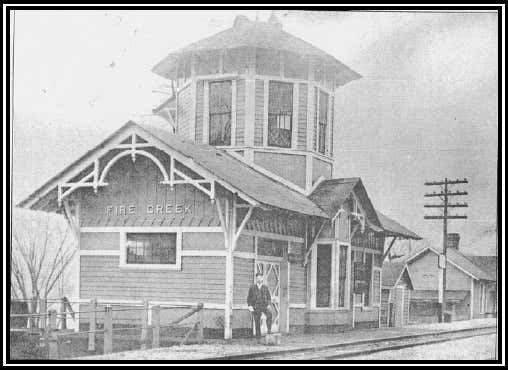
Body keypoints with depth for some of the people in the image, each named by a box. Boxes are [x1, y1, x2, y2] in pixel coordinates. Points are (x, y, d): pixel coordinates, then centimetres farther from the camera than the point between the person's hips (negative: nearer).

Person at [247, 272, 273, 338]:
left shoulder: (265, 287, 10)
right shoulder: (252, 288, 6)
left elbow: (269, 297, 12)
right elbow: (249, 298, 9)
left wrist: (269, 304, -3)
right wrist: (250, 306, -5)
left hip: (264, 305, 0)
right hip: (256, 307, 0)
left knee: (269, 315, -27)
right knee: (257, 321, -2)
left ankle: (269, 330, -25)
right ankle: (258, 334, 10)